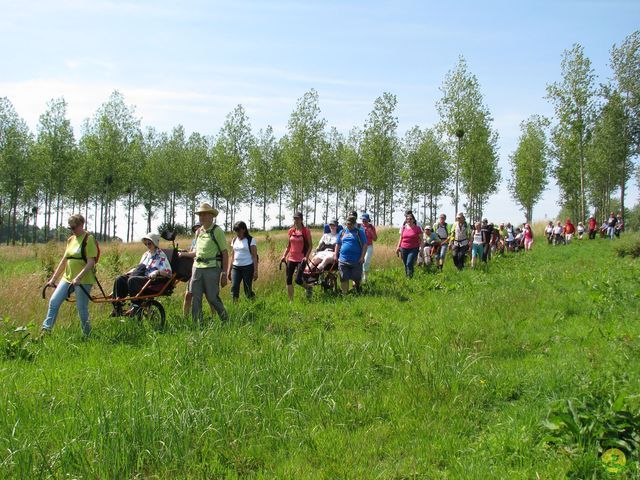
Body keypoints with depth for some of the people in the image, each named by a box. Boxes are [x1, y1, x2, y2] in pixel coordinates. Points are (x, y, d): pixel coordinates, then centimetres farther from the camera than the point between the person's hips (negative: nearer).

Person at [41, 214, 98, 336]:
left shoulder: (88, 239, -9)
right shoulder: (70, 240, 14)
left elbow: (91, 262, -17)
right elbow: (64, 261, 19)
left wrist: (78, 277, -26)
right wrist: (53, 278, 16)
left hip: (83, 280, -7)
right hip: (67, 278, 7)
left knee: (81, 308, -1)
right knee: (54, 302, -3)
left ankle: (87, 334, 17)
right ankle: (46, 330, 1)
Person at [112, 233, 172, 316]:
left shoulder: (161, 255, -2)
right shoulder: (146, 254, 22)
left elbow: (168, 272, -11)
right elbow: (139, 268, 31)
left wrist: (157, 272, -26)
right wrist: (130, 272, 15)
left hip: (154, 280, -8)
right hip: (142, 277, 8)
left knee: (132, 280, -34)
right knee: (119, 279, -11)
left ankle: (136, 306, -30)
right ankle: (117, 306, -14)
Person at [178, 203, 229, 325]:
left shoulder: (217, 231, -4)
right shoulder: (198, 232, 16)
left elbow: (225, 253, -6)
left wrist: (224, 274, -11)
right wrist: (184, 254, 24)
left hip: (212, 268, -6)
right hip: (197, 267, 6)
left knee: (212, 297, -5)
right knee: (195, 297, 2)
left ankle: (226, 320, 15)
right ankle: (197, 324, 9)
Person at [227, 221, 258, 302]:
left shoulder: (251, 240, -3)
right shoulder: (234, 241, 12)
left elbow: (254, 256, -6)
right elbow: (232, 256, 17)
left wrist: (255, 271, -11)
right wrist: (229, 270, 14)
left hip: (248, 267, -4)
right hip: (236, 267, 4)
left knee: (248, 289, -1)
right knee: (234, 287, -9)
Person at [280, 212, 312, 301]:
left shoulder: (306, 231, -5)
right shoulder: (291, 231, 9)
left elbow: (310, 246, -3)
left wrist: (306, 257, -15)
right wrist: (284, 256, 5)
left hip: (301, 259, -5)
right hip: (291, 258, 5)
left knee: (298, 280, -13)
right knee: (289, 280, 1)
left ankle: (308, 288, 18)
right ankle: (291, 300, 10)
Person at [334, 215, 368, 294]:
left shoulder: (359, 232, 3)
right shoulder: (342, 232, 13)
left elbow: (364, 245, -1)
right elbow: (338, 244, 20)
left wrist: (362, 257, -9)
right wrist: (335, 255, 10)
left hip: (356, 260, -3)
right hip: (343, 260, 3)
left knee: (356, 277, 4)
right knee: (344, 278, 2)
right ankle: (345, 293, 11)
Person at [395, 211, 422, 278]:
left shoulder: (417, 228, 0)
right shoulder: (404, 228, 10)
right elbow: (401, 238, 18)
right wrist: (398, 247, 11)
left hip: (413, 249, -4)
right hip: (404, 249, 4)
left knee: (409, 263, -19)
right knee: (406, 265, 7)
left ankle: (410, 277, -17)